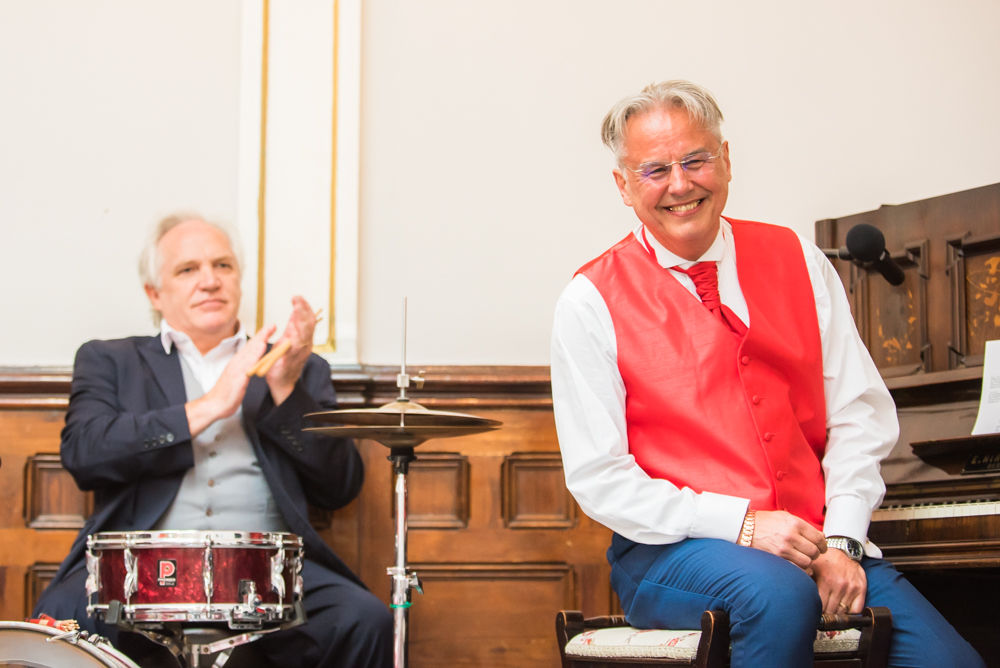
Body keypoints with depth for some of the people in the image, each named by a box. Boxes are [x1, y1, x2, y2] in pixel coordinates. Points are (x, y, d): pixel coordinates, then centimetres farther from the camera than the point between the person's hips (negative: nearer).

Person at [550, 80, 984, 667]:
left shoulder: (798, 261, 10)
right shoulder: (591, 302, 0)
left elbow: (861, 414, 6)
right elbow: (598, 477, -5)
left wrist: (840, 541, -9)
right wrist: (740, 525, -16)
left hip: (815, 544, 2)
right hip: (671, 550, -2)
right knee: (779, 593, -35)